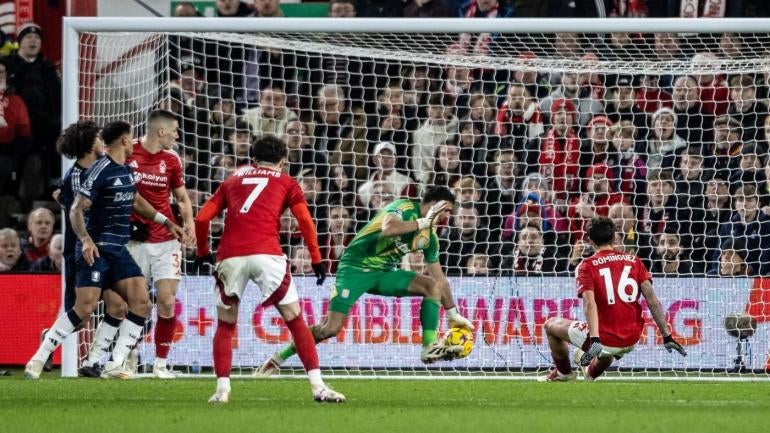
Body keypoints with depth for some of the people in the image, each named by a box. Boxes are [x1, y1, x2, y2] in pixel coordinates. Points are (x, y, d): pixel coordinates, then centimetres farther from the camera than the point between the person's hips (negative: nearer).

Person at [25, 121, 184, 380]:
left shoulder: (125, 171, 13)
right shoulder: (100, 171, -13)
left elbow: (135, 201, 32)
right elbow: (77, 210, -16)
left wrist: (165, 221, 29)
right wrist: (85, 240, -30)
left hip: (119, 251, 8)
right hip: (96, 250, -8)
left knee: (142, 303, -4)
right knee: (85, 308, -15)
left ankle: (116, 364, -1)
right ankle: (39, 358, -5)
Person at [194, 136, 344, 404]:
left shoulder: (233, 181, 26)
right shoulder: (286, 183, 20)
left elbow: (202, 218, 19)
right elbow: (305, 220, 6)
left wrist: (203, 253, 31)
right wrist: (316, 259, 9)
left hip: (230, 257, 2)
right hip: (266, 255, -2)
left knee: (225, 325, 17)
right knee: (295, 320, 6)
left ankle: (222, 389, 3)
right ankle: (318, 387, -1)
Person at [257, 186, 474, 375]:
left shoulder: (430, 237, 6)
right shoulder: (405, 208, -15)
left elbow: (439, 277, 14)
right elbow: (388, 228, -38)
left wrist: (454, 314, 14)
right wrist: (424, 222, -29)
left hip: (384, 273, 7)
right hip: (356, 267, -7)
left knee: (433, 286, -11)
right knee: (331, 328, -16)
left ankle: (430, 348, -17)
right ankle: (278, 359, 0)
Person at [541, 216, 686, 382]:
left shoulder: (587, 266, -3)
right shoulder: (635, 261, 7)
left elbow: (590, 303, -19)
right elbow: (652, 300, -2)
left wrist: (594, 340, -30)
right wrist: (667, 336, -4)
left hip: (604, 339, -5)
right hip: (631, 341, 5)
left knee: (551, 325, 22)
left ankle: (564, 373, 36)